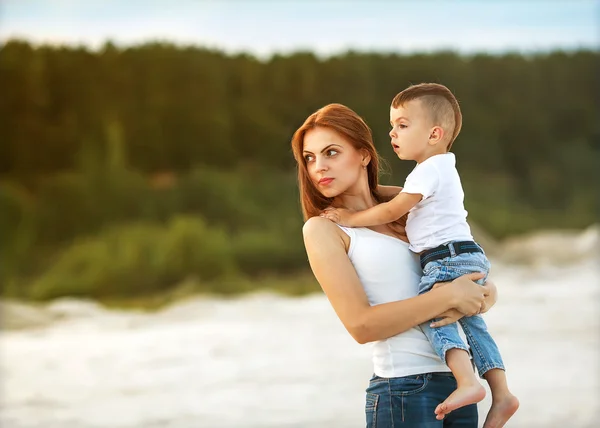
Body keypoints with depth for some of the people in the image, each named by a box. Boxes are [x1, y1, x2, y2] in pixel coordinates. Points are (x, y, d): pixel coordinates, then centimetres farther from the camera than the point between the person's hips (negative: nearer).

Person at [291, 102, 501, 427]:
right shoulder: (323, 228, -2)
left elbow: (484, 287, 12)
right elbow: (361, 324, -12)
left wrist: (470, 302, -9)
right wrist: (448, 296, -12)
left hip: (458, 384, 4)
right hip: (403, 390, -4)